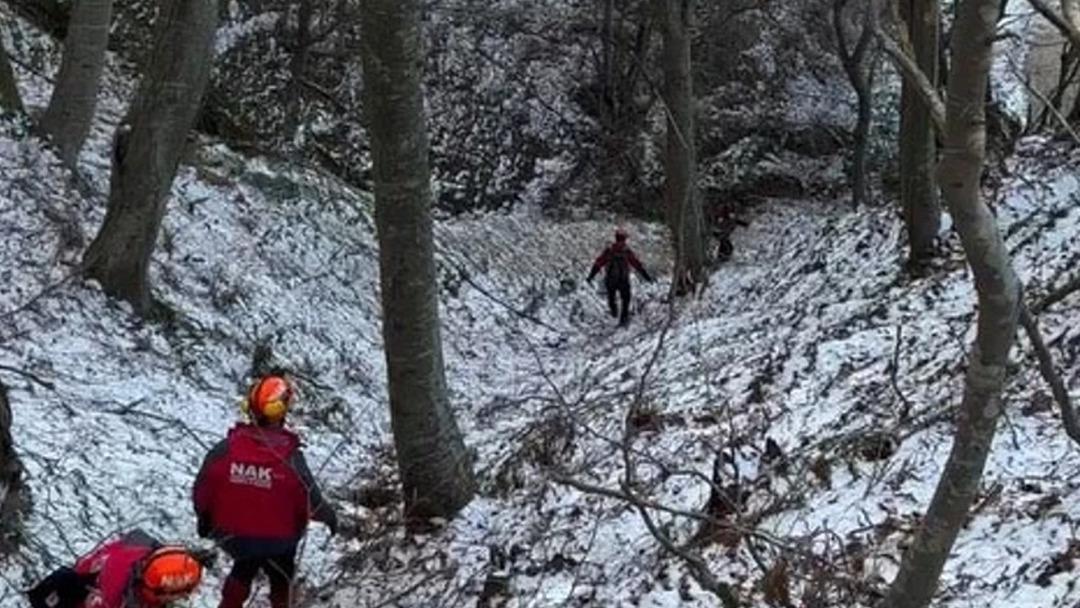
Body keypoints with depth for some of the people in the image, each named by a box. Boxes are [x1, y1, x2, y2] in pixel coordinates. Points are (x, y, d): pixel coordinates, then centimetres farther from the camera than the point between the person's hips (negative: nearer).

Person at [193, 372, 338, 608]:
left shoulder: (226, 448, -18)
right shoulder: (290, 458, -25)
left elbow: (202, 489, -7)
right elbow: (311, 502, -17)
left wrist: (204, 518, 12)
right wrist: (329, 516, 4)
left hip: (231, 534, 3)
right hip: (276, 540, -3)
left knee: (243, 569, 32)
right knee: (281, 581, 22)